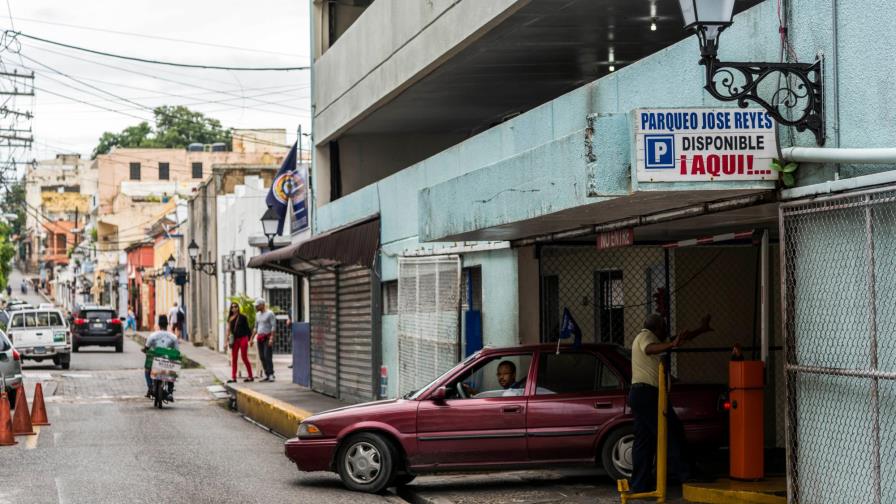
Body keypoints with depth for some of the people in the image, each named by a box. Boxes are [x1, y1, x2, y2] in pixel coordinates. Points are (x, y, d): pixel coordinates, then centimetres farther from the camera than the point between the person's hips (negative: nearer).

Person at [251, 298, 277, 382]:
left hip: (268, 337, -7)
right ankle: (267, 375, 4)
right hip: (260, 337, 7)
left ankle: (271, 375, -15)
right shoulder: (258, 314, 16)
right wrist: (252, 339, 19)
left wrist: (271, 338, -22)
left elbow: (273, 326, -13)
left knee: (267, 356, -14)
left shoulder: (270, 313, -7)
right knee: (262, 357, 2)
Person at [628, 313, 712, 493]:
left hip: (638, 394, 10)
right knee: (671, 433, -9)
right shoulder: (645, 336, -5)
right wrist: (672, 345, -48)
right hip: (647, 392, -10)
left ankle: (639, 484, 3)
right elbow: (650, 349, -31)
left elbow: (680, 339, 34)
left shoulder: (645, 337, 26)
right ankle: (683, 473, -11)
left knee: (643, 441, 6)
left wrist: (701, 330, 38)